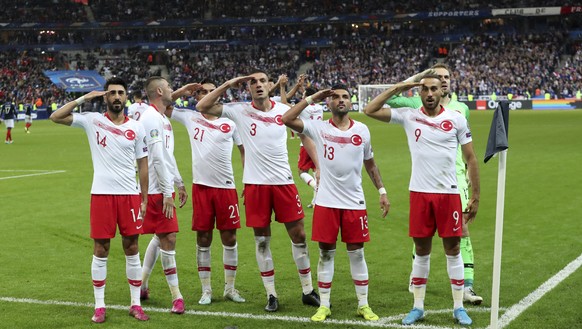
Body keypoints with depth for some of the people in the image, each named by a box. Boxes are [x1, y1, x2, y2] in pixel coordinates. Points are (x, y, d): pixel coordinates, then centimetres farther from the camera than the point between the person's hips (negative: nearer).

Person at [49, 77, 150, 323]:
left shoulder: (136, 128, 5)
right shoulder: (92, 121, 2)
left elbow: (142, 165, 8)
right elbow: (55, 117, -6)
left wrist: (145, 199, 4)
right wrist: (83, 99, -6)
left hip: (129, 195, 1)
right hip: (101, 194, -1)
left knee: (132, 249, 5)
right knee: (100, 251, 3)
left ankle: (135, 305, 14)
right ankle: (99, 306, 12)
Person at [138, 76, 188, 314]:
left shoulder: (162, 118, 16)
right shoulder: (151, 118, -16)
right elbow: (158, 158, -20)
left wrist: (179, 183, 24)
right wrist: (167, 192, -21)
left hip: (163, 189, 10)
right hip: (157, 190, -10)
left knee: (160, 237, 15)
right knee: (168, 238, -7)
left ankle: (142, 285, 25)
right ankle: (176, 296, -1)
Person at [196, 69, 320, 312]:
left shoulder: (284, 110, 2)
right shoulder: (240, 111, -1)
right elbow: (202, 107, -3)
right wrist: (228, 84, -6)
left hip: (283, 181, 1)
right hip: (255, 183, -1)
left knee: (298, 233, 4)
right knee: (261, 239, 5)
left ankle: (308, 291, 18)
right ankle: (271, 295, 17)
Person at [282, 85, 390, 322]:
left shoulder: (362, 130, 4)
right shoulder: (319, 128, -3)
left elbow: (370, 163, 15)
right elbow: (287, 119, -15)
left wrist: (381, 191, 11)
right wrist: (311, 99, -10)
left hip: (354, 202, 1)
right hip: (326, 202, -1)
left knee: (356, 253, 8)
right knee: (326, 253, 6)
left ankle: (363, 305, 18)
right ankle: (324, 305, 16)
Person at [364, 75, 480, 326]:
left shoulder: (457, 119, 0)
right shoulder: (408, 116, 1)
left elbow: (470, 159, 4)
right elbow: (370, 110, -3)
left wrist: (475, 196, 2)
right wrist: (397, 88, -4)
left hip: (449, 193, -1)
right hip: (419, 193, 1)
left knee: (453, 250, 5)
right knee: (421, 251, 8)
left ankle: (459, 308, 15)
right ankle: (418, 307, 19)